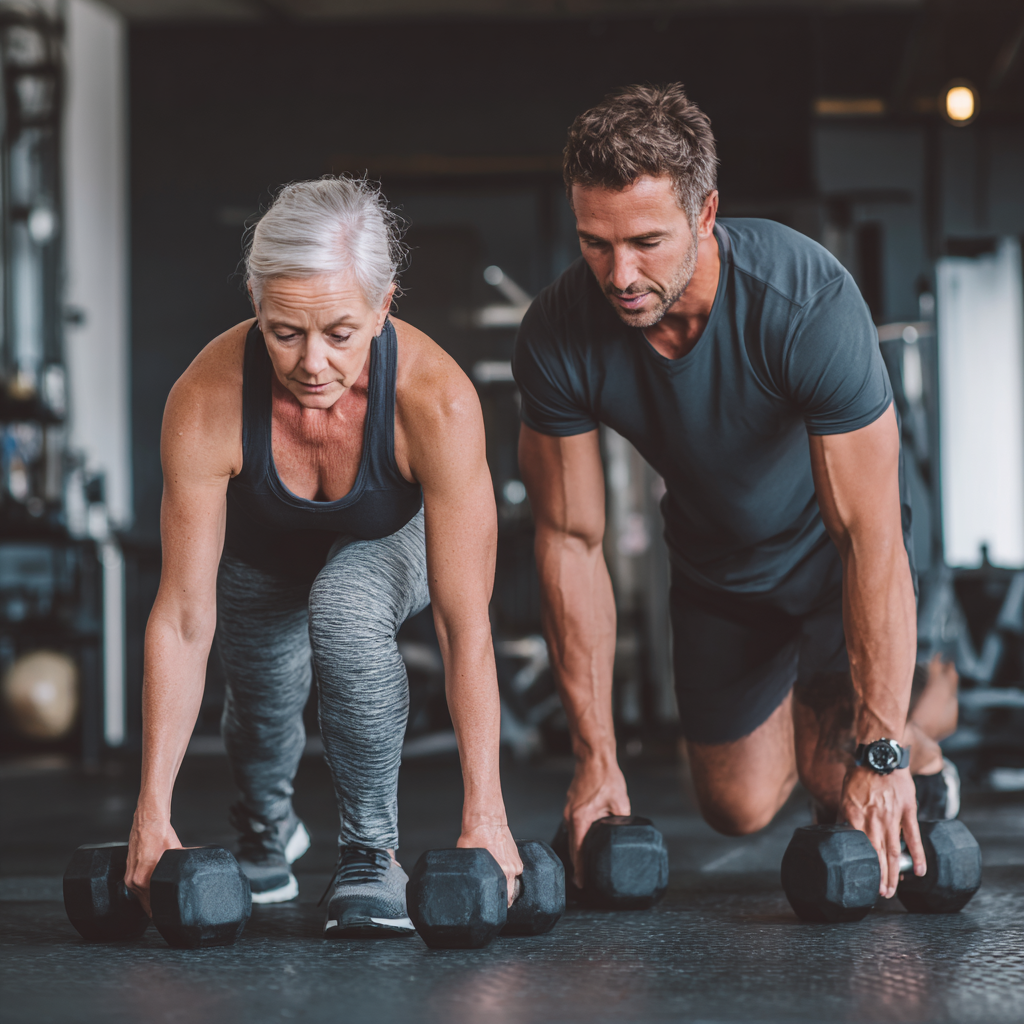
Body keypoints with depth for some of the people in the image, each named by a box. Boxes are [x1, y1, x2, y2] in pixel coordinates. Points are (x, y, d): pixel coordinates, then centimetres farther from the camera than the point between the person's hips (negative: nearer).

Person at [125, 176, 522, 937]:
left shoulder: (438, 401, -41)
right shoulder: (207, 402, -38)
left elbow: (465, 625, -36)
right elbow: (182, 619, -32)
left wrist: (484, 816, -38)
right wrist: (153, 812, -33)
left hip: (390, 539, -2)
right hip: (260, 552, 2)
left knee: (347, 609, -31)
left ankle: (373, 852, -13)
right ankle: (266, 826, 40)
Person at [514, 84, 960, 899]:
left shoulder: (809, 302, -38)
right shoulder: (558, 337, -27)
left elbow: (870, 536, -34)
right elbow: (571, 541, -17)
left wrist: (882, 754, -35)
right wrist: (597, 757, -17)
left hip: (833, 545, -3)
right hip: (716, 559, 3)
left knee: (839, 776, -14)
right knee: (740, 806, 6)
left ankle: (917, 758, 21)